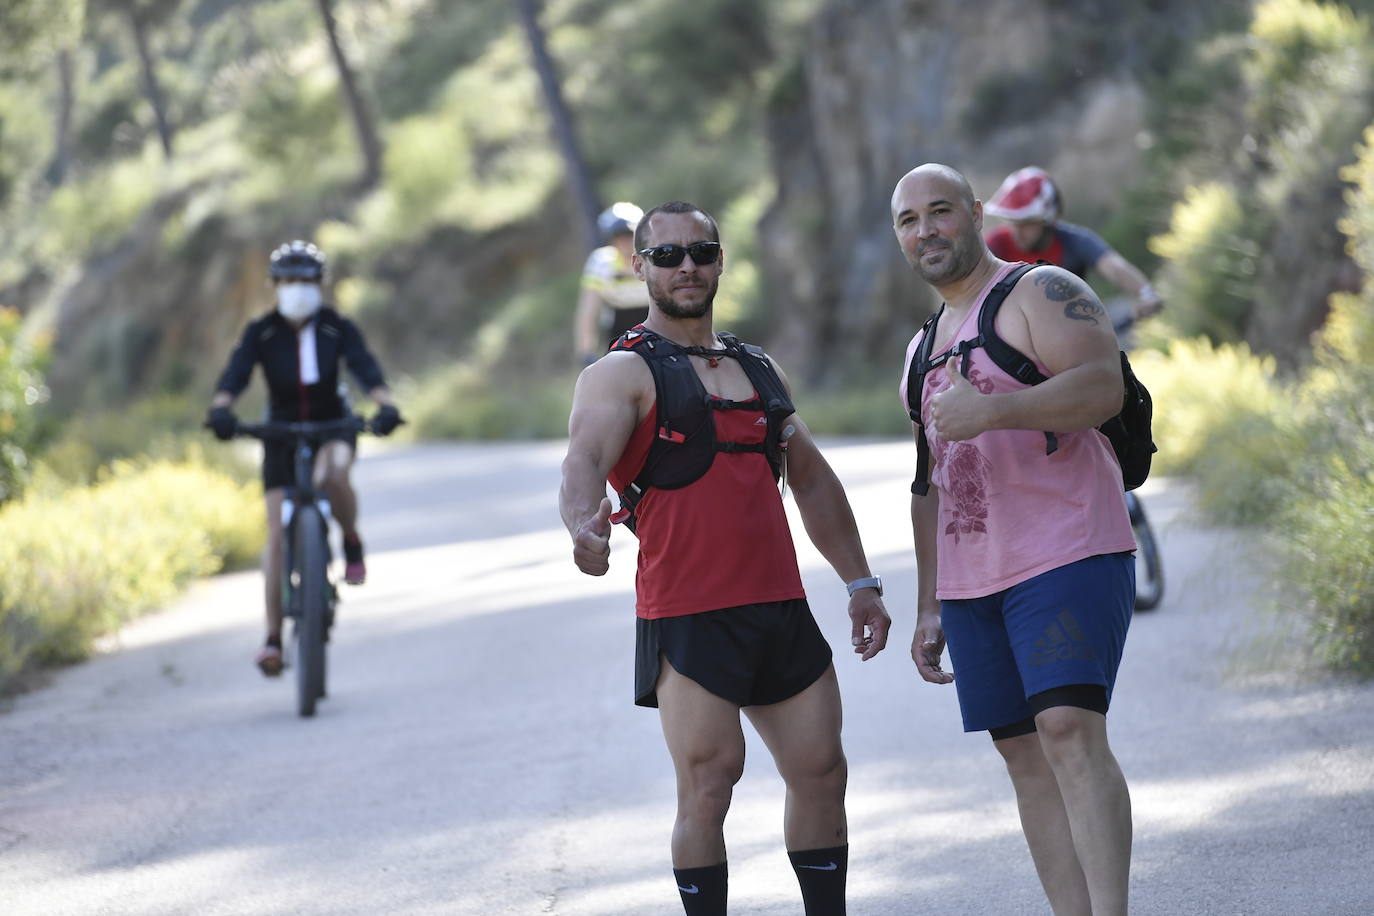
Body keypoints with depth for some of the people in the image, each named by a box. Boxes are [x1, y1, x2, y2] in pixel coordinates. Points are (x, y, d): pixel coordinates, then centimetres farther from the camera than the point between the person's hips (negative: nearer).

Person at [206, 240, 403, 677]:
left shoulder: (338, 328, -10)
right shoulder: (261, 332, -10)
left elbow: (366, 368, -24)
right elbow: (235, 373, -24)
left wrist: (386, 406, -43)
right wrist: (220, 410, -45)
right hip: (281, 431, 1)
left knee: (333, 475, -37)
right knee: (277, 534, -7)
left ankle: (352, 542, -6)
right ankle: (273, 637, -2)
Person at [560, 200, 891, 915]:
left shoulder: (758, 369, 19)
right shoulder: (623, 373, -1)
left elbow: (813, 481, 27)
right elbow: (583, 462, -19)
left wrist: (860, 582, 22)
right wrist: (584, 525, -41)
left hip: (781, 607, 6)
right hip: (687, 614, -6)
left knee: (821, 774, 7)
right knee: (707, 790, -11)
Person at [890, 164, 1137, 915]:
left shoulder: (1044, 293, -2)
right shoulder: (926, 348, 22)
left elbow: (1101, 387, -20)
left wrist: (992, 411, -33)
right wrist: (930, 607, 19)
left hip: (1067, 553, -8)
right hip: (974, 581, 8)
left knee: (1071, 732, -20)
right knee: (1025, 754, 3)